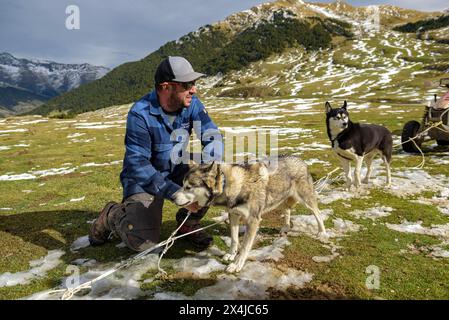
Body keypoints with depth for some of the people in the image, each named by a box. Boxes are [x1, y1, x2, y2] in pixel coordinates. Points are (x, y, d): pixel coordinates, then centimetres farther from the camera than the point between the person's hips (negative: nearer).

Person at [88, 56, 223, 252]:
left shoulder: (191, 104, -12)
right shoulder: (140, 114, -26)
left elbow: (212, 136, -12)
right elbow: (138, 164, -27)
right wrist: (176, 193, -33)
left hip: (177, 171, 5)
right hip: (144, 180, -5)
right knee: (143, 243, -21)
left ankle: (189, 223, 6)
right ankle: (112, 215, 12)